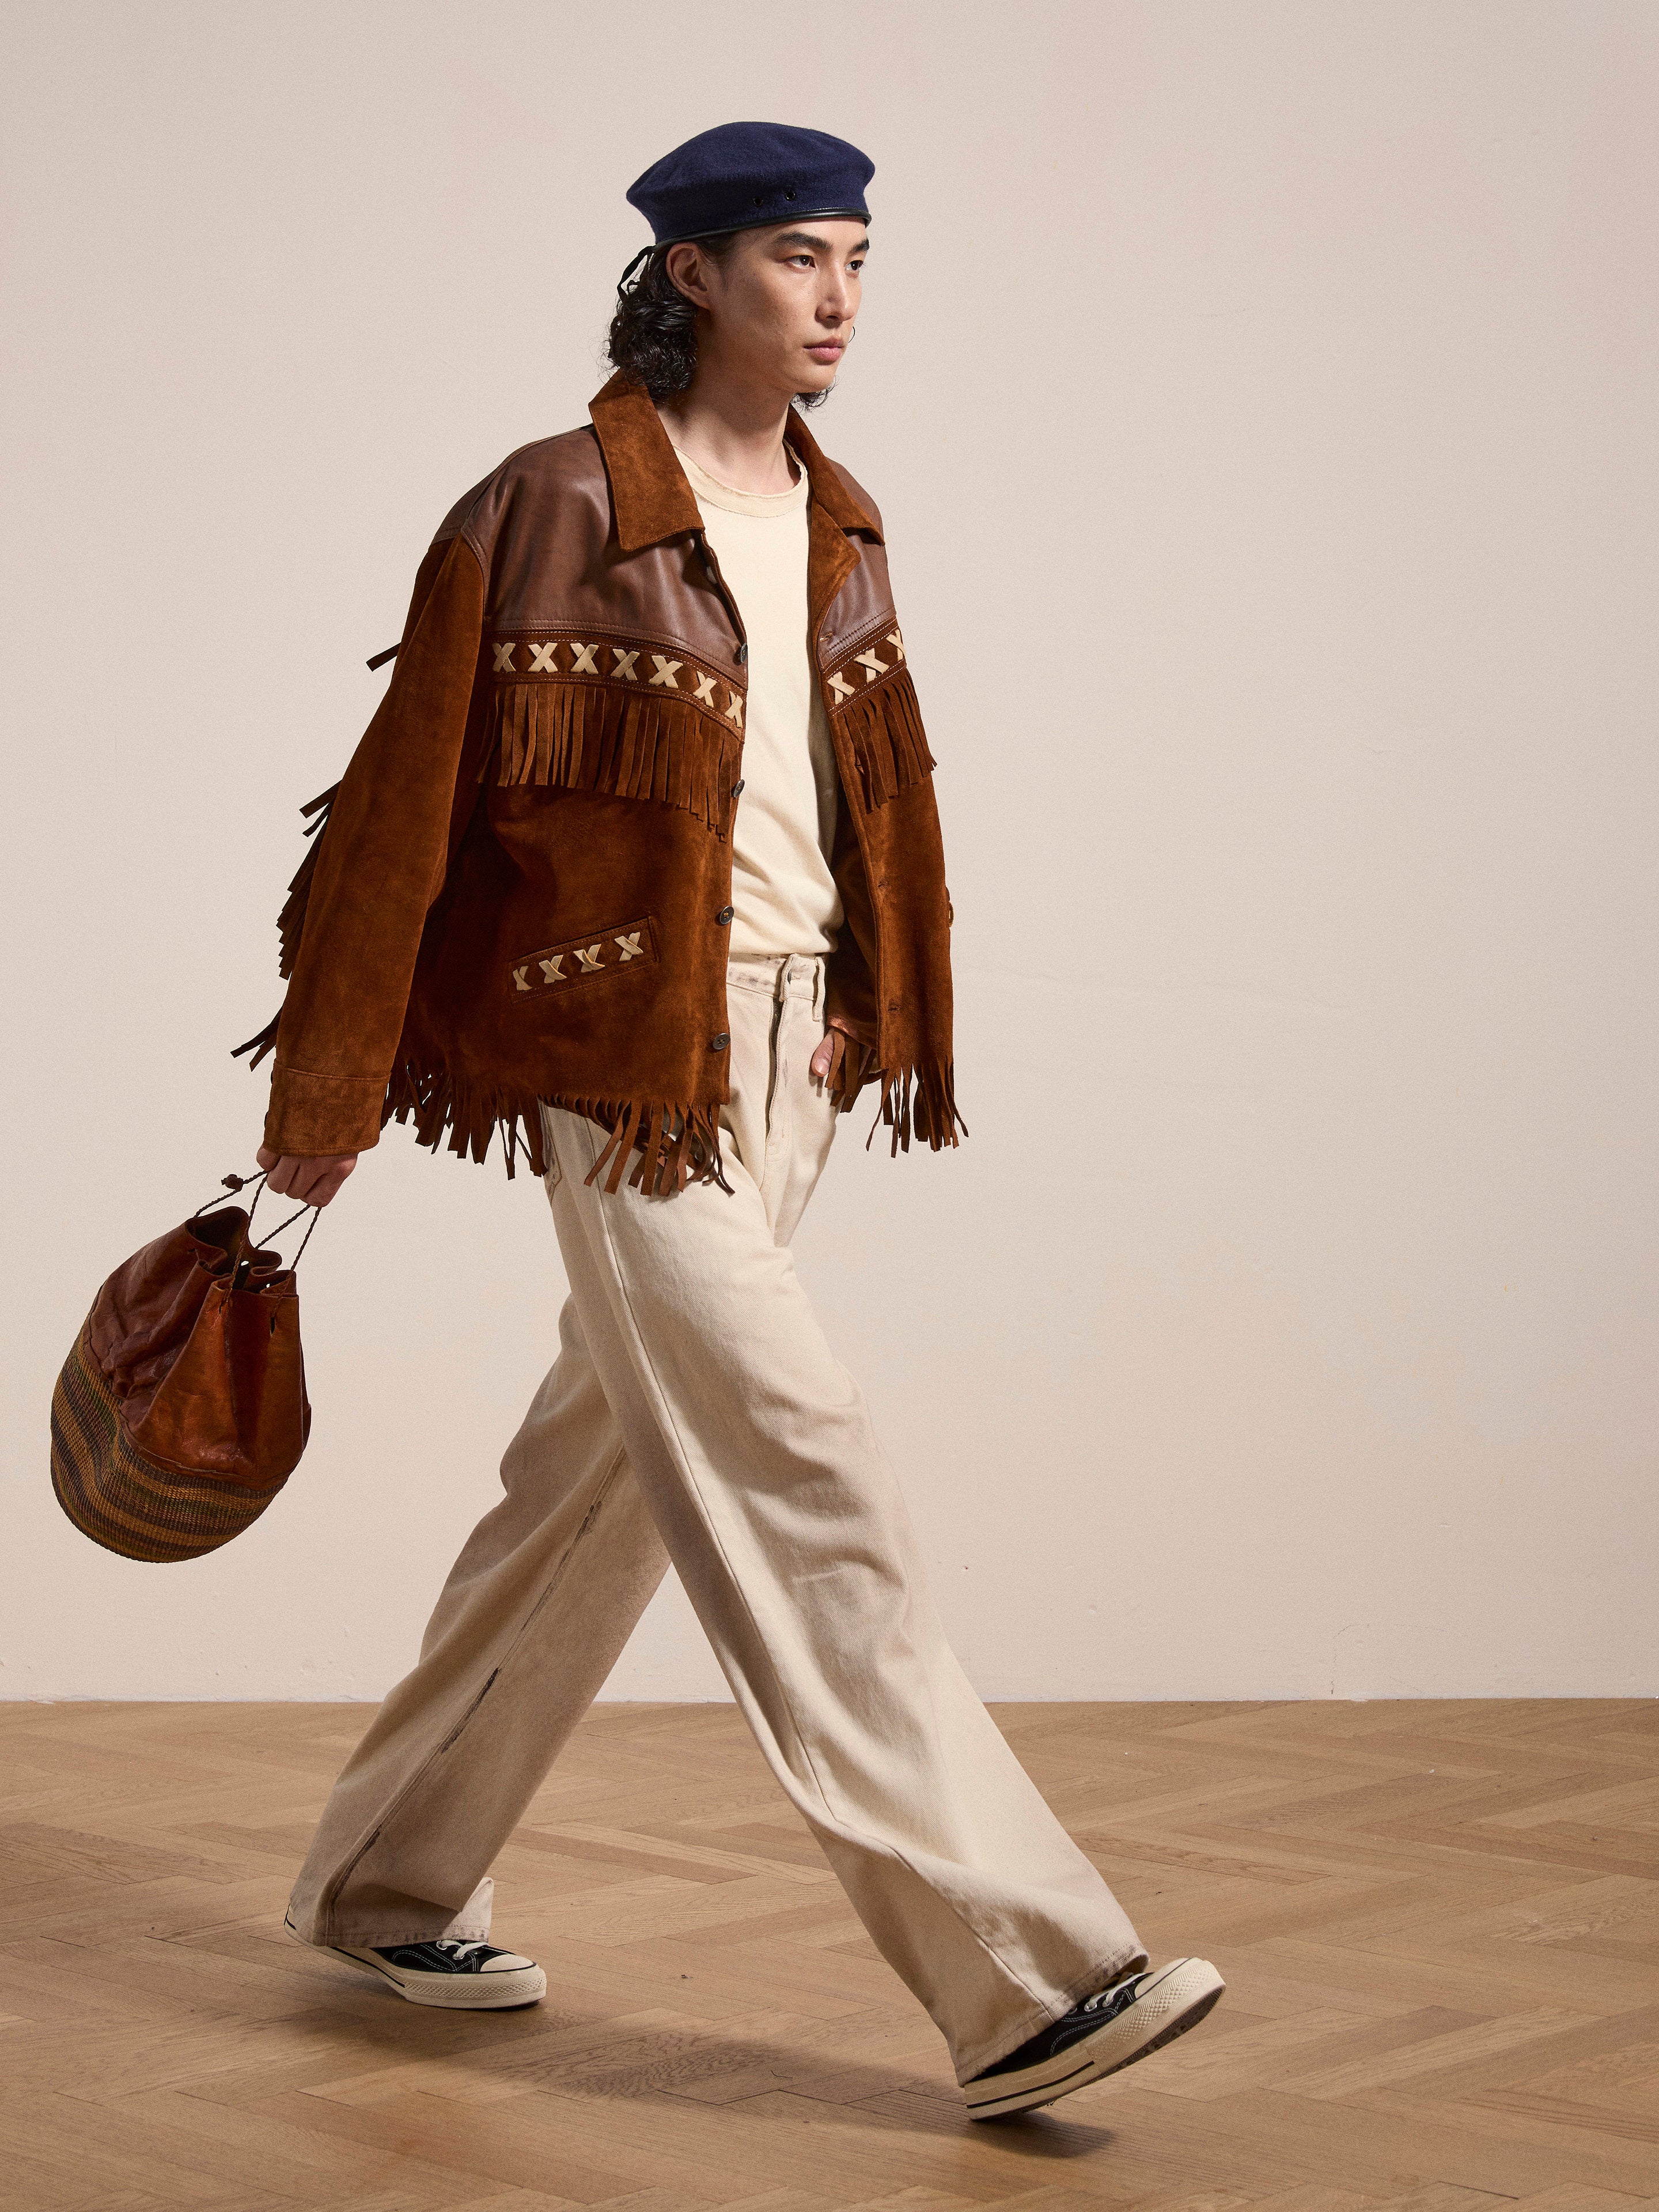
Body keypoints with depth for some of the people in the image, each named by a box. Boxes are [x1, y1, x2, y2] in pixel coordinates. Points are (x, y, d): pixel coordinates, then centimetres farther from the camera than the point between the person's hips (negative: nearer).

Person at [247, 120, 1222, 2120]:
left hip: (790, 1049, 8)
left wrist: (893, 1036, 14)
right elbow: (409, 800, -8)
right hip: (622, 1059, -8)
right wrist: (325, 1093, -5)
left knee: (597, 1487, 14)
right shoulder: (558, 509, -10)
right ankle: (1021, 1976, -10)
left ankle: (386, 1884, 31)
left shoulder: (837, 527, 12)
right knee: (801, 1490, -10)